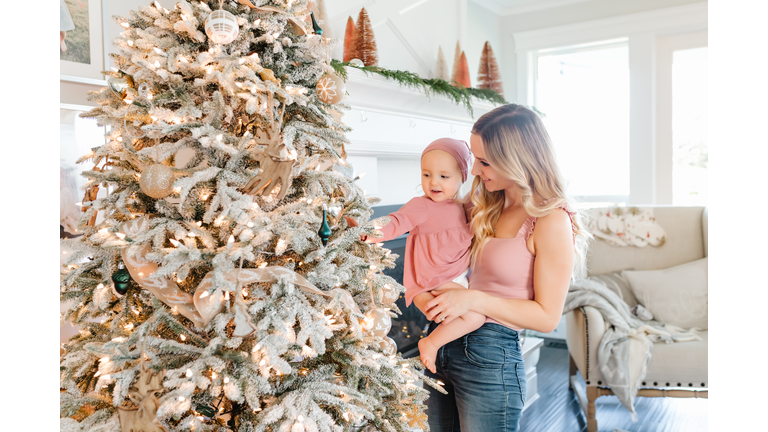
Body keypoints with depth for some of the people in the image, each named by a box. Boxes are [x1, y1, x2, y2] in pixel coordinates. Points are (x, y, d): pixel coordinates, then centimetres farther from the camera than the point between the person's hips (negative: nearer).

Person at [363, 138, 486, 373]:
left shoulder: (460, 206, 10)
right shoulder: (422, 206, -13)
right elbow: (397, 222, -28)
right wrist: (373, 234, -45)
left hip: (461, 277, 9)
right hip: (436, 281, -9)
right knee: (474, 317, -22)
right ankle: (430, 344, -3)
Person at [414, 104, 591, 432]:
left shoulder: (551, 221, -14)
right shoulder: (486, 207, 7)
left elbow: (547, 316, -13)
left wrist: (474, 299, -19)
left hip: (489, 358, -7)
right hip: (443, 345, 7)